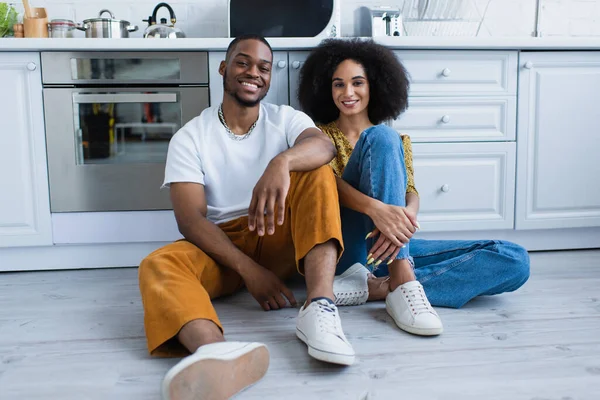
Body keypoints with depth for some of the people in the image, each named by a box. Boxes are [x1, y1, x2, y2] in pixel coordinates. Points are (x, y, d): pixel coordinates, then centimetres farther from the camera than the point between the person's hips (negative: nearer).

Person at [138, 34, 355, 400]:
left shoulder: (286, 119, 6)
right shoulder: (190, 137, 1)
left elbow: (324, 145, -19)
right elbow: (190, 218, -11)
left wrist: (283, 161, -43)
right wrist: (249, 269, -26)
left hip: (280, 239, 1)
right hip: (221, 247, -1)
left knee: (316, 172, -22)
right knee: (157, 266, -30)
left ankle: (320, 308, -41)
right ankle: (217, 352, -65)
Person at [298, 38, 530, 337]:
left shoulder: (399, 141, 21)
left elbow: (410, 194, 2)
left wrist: (405, 217, -24)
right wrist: (375, 208, -31)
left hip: (391, 245, 4)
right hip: (347, 247, -4)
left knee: (515, 260, -14)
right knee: (380, 137, -23)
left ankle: (374, 287, -29)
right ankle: (402, 282, -37)